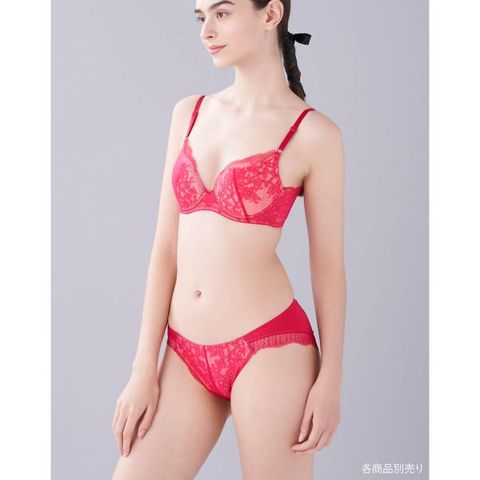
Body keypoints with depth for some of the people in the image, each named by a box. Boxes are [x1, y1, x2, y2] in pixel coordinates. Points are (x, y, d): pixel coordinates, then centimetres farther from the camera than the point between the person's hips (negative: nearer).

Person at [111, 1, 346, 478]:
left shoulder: (313, 134, -5)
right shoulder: (189, 114, 8)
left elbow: (328, 266, -2)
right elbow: (166, 246, 7)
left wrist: (330, 379, -3)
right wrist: (144, 368, 4)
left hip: (267, 349, -4)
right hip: (186, 355, 5)